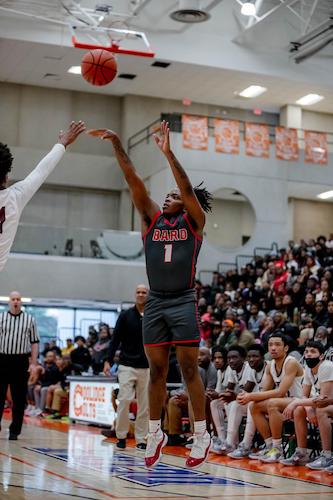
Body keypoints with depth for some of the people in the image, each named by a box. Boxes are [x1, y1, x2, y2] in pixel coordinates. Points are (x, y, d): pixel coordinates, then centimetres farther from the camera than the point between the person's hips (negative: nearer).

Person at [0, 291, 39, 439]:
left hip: (21, 362, 0)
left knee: (19, 399, 3)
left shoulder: (30, 320, 6)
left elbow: (34, 342, 7)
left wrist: (33, 363, 0)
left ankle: (14, 431, 11)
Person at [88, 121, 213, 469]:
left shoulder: (193, 222, 3)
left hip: (183, 302, -4)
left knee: (189, 368, -4)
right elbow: (134, 182, 2)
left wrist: (168, 152, -23)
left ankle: (201, 435, 1)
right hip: (155, 303, 4)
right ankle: (155, 433, 17)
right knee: (156, 370, 8)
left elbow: (187, 187, -14)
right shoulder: (152, 218, 11)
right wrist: (116, 145, -6)